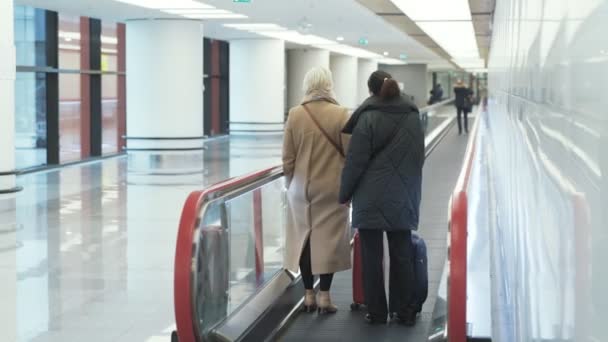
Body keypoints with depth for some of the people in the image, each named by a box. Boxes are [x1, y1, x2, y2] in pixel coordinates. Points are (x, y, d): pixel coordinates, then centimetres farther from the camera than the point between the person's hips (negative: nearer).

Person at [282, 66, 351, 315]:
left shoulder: (295, 115, -3)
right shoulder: (341, 115, -8)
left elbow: (287, 157, 0)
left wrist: (291, 184, 13)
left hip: (302, 187, 2)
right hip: (332, 187, -2)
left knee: (304, 238, 11)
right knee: (328, 239, 4)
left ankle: (308, 295, 15)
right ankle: (324, 297, 4)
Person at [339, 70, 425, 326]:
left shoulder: (368, 118, -10)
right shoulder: (413, 117, 7)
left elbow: (355, 161, -10)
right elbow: (419, 158, 14)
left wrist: (345, 194, 1)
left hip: (371, 198, -5)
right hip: (403, 198, 5)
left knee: (372, 256, 4)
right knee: (402, 255, 10)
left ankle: (376, 311, 8)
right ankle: (405, 311, 12)